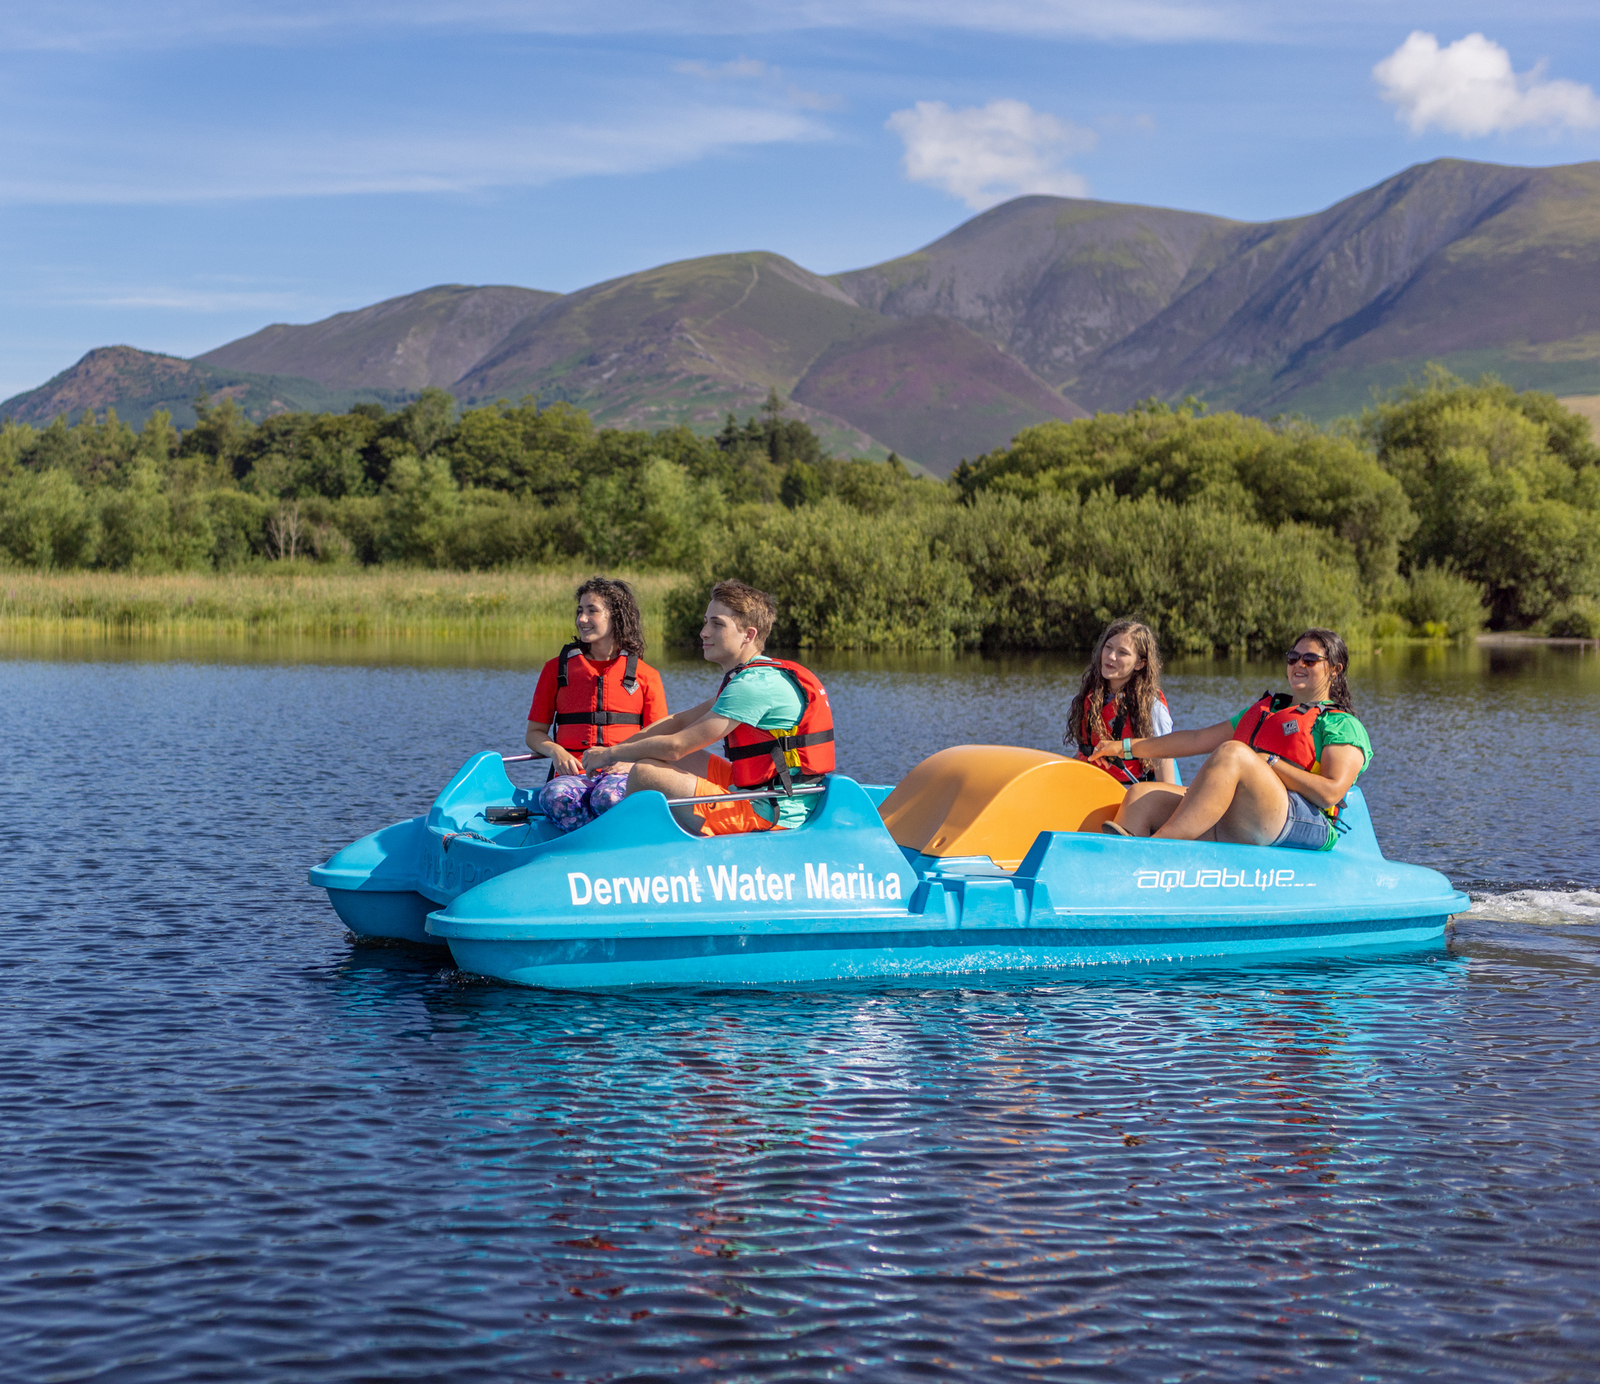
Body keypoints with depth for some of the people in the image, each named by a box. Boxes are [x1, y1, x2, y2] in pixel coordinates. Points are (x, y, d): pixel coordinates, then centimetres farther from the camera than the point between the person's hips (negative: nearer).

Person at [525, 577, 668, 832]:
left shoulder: (646, 676, 12)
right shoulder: (557, 668, 18)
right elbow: (535, 732, 19)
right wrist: (556, 752, -4)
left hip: (622, 773, -1)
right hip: (573, 774, 1)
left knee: (609, 798, -40)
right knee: (554, 797, -38)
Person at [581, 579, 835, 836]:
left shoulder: (754, 685, -18)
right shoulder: (760, 677, 14)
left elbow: (675, 746, -17)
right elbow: (682, 721, 20)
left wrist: (612, 754, -3)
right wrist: (615, 750, 15)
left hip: (770, 814, -11)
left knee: (645, 774, -15)